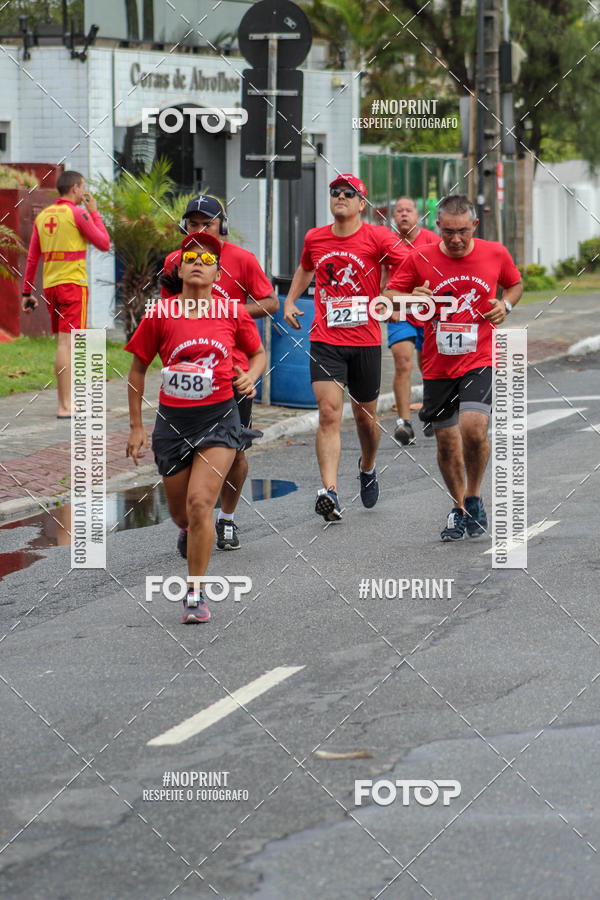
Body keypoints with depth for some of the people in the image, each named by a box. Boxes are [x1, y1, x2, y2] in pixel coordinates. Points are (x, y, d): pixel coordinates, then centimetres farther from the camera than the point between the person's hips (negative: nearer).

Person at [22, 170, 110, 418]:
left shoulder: (42, 216, 12)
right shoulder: (77, 214, -8)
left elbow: (32, 257, 13)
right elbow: (104, 243, -3)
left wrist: (27, 292, 16)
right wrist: (94, 214, 7)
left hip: (50, 285, 7)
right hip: (72, 283, -7)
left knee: (64, 343, 15)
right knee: (66, 343, -10)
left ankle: (67, 401, 19)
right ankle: (65, 406, -13)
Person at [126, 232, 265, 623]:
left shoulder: (233, 313, -3)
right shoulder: (160, 314, -3)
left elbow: (259, 353, 15)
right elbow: (138, 368, 7)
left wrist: (251, 376, -8)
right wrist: (136, 426, 7)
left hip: (219, 418, -2)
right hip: (173, 421, 2)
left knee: (200, 503, -17)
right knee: (181, 514, 13)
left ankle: (195, 593, -7)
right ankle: (194, 535, 51)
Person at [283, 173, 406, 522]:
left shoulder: (376, 237, -6)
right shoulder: (314, 238, 7)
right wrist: (290, 300, 17)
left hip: (366, 341, -1)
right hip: (326, 341, 1)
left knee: (365, 415, 13)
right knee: (329, 412, -14)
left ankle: (368, 467, 44)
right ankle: (330, 492, -23)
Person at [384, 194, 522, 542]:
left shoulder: (496, 254, -1)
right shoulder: (420, 259, -3)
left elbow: (515, 283, 19)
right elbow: (389, 295, 5)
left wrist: (506, 304, -2)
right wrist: (410, 300, -17)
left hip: (481, 360, -2)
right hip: (438, 365, 2)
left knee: (473, 427, -23)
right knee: (447, 441, 6)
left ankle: (474, 498, 2)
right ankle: (460, 509, 28)